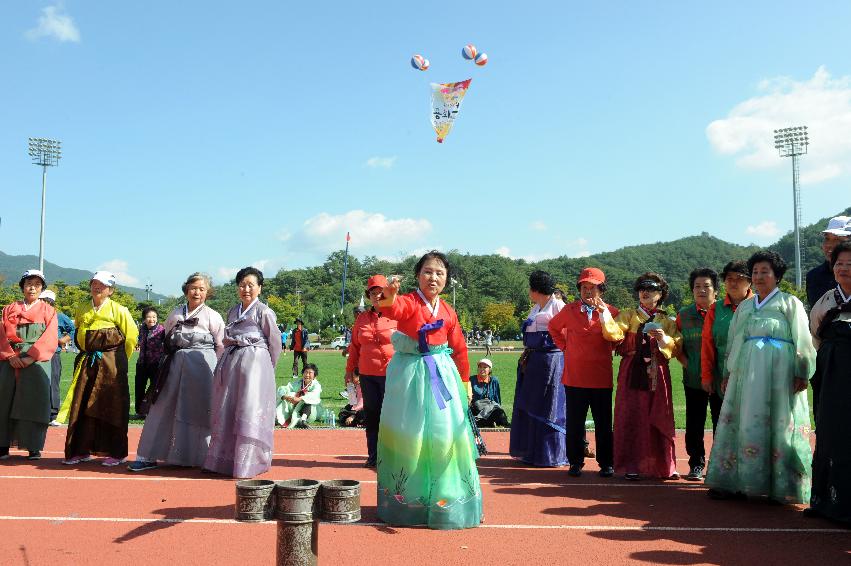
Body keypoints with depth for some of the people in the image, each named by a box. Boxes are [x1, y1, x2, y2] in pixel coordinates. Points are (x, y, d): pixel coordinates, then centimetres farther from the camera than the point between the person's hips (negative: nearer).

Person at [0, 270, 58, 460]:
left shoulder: (48, 310, 9)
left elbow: (49, 338, -3)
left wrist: (30, 357, -15)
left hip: (36, 361, -2)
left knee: (34, 401, -5)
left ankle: (33, 447, -1)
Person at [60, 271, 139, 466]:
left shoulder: (118, 310, -5)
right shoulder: (82, 311, 11)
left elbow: (131, 335, -3)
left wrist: (119, 359, 0)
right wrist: (87, 353, 17)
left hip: (111, 364, -5)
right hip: (86, 363, 5)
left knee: (112, 407, -3)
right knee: (81, 406, 5)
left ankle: (116, 453, 5)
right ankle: (81, 450, 15)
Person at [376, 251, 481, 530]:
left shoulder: (448, 312, 5)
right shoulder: (408, 302, -9)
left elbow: (459, 349, 14)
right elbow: (393, 309, -34)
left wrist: (465, 382, 18)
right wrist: (389, 297, -57)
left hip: (441, 375, 4)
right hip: (409, 374, -4)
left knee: (445, 435, 4)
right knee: (408, 434, 3)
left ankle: (445, 498, 20)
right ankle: (406, 498, 20)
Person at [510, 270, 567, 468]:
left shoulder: (557, 305, -6)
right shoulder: (535, 308, 19)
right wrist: (526, 355, 11)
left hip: (550, 360, -9)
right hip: (532, 361, 9)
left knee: (548, 407, -3)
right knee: (530, 405, 11)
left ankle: (551, 454, 7)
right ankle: (532, 451, 21)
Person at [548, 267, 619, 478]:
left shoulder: (610, 311, 2)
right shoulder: (569, 310, 6)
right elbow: (553, 327, 23)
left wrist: (604, 313, -16)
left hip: (601, 378, -1)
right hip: (574, 377, 1)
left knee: (603, 423, 5)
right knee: (574, 423, 7)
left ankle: (606, 463, 16)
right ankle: (576, 462, 17)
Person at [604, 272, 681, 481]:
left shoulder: (667, 321, 12)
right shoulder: (628, 315, 8)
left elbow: (677, 347, 3)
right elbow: (614, 333, -10)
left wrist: (664, 339, -15)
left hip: (657, 375, 1)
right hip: (632, 373, -1)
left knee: (659, 419, 4)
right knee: (631, 417, -4)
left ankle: (664, 465, 13)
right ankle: (631, 465, 1)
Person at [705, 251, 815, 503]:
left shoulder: (790, 303, 7)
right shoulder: (744, 307, 22)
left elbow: (802, 340, -1)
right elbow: (733, 341, 21)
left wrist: (802, 373, -10)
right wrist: (729, 373, 16)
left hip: (778, 369, -5)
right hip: (745, 370, 5)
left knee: (777, 423, -6)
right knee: (741, 422, 2)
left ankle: (781, 486, 1)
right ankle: (733, 481, 6)